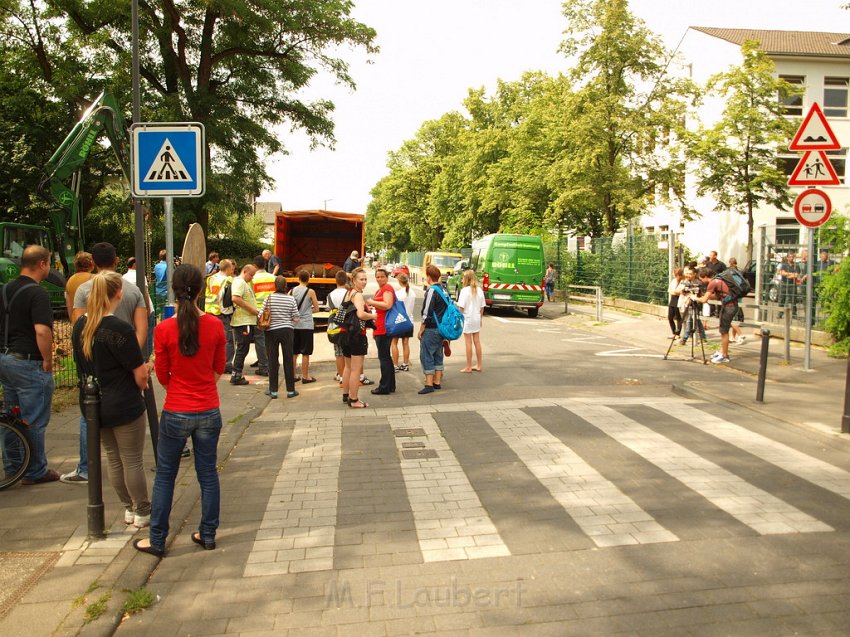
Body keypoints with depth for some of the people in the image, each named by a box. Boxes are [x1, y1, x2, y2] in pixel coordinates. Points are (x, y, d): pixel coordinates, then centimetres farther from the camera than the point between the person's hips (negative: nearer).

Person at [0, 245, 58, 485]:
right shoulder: (37, 293, -17)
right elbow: (42, 331, -27)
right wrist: (48, 361, -16)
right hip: (29, 363, -9)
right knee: (34, 421, 2)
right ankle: (36, 472, 12)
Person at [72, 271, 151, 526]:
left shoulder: (80, 325, 1)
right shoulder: (119, 328, -21)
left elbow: (82, 364, 13)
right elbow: (141, 374, -18)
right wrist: (140, 386, 3)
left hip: (92, 404, 7)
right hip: (124, 406, -7)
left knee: (113, 457, 18)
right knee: (132, 460, 6)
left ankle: (128, 508, 30)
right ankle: (143, 512, 19)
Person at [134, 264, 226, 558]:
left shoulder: (164, 329, -14)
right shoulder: (215, 325, -9)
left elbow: (162, 376, -2)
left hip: (176, 413, -2)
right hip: (209, 412, 2)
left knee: (165, 476, 13)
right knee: (208, 473, 15)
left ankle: (157, 540, 23)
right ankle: (208, 534, 25)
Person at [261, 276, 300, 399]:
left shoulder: (268, 298, -5)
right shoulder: (291, 299, -4)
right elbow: (295, 319, -1)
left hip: (271, 331, 0)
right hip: (287, 331, 0)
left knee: (272, 361, 6)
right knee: (288, 360, 6)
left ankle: (273, 390, 10)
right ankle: (290, 390, 9)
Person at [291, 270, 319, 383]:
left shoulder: (292, 291, 1)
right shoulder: (310, 292, -8)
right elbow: (316, 309, -2)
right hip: (306, 325, -4)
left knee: (294, 352, 12)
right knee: (305, 353, 2)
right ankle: (305, 377, 6)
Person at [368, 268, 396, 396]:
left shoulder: (387, 288, -11)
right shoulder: (380, 290, 20)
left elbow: (387, 305, -25)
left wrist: (372, 302, -16)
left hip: (384, 327, -11)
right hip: (381, 328, 11)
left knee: (383, 357, -6)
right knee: (386, 356, 15)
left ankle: (384, 387, -1)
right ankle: (390, 385, 24)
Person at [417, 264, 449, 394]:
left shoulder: (431, 291, -16)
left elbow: (427, 313, -19)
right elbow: (448, 309, 18)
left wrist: (421, 330, -11)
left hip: (431, 329, -9)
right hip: (441, 328, 9)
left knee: (426, 356, -4)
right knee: (438, 355, 14)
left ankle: (429, 384, -4)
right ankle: (437, 382, 19)